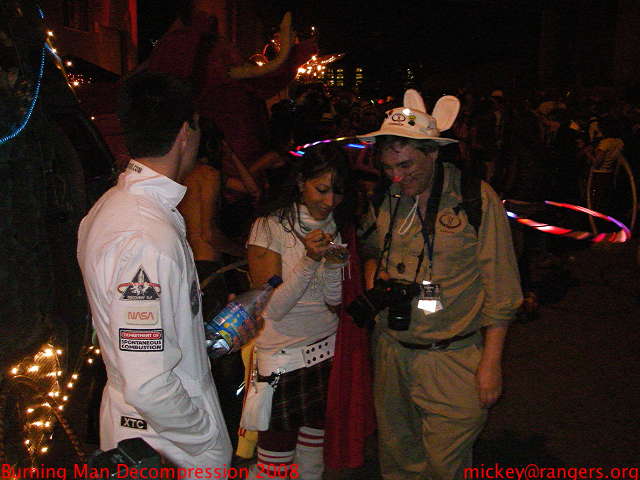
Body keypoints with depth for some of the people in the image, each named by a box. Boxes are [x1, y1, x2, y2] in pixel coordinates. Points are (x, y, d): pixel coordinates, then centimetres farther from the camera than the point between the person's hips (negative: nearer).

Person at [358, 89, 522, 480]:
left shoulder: (477, 197, -12)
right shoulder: (385, 198, 1)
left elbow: (500, 289, -9)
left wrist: (491, 363, -10)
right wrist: (372, 266, -2)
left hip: (453, 359, -4)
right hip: (391, 352, 4)